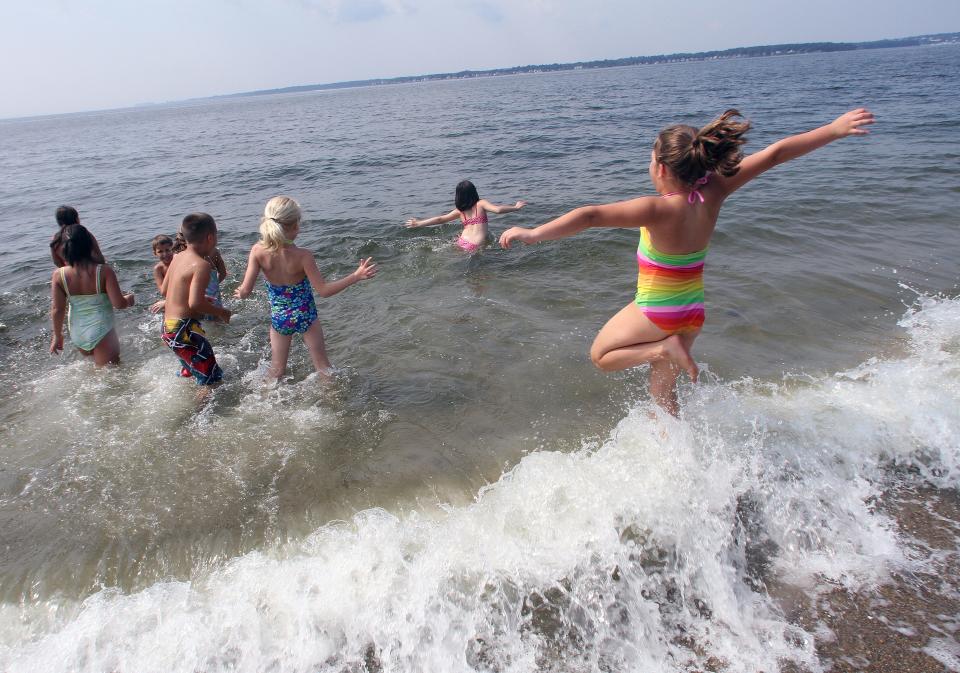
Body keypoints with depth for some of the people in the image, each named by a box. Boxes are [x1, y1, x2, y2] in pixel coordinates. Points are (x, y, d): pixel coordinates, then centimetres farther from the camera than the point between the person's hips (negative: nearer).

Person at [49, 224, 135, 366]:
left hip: (77, 335, 4)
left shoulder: (59, 275, -10)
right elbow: (119, 303, -19)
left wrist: (57, 336, 7)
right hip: (102, 332, -4)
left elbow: (57, 310, -6)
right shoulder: (104, 271, -20)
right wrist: (128, 299, 4)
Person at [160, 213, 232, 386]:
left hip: (167, 326, 10)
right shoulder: (202, 265, -20)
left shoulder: (177, 257, 6)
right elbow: (195, 303, -28)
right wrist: (220, 311, -12)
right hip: (183, 330, -10)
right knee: (212, 380, -3)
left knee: (190, 371, 32)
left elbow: (164, 290, 16)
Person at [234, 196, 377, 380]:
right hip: (305, 316, -2)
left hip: (278, 318, 3)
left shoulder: (258, 251, -18)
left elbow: (245, 290, -18)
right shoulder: (303, 256, -26)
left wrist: (240, 293, 7)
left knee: (276, 370, 21)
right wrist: (356, 276, -22)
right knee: (323, 366, 17)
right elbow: (323, 290, -21)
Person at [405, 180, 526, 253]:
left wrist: (418, 223, 22)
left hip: (462, 243, 5)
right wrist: (516, 207, -1)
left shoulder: (460, 210, 10)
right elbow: (498, 209, -12)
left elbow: (440, 219, 12)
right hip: (476, 246, -5)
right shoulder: (481, 203, 1)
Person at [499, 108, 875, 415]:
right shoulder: (711, 195, -11)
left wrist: (534, 233, -41)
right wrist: (834, 129, 4)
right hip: (693, 312, 7)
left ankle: (665, 348, -5)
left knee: (600, 356, 16)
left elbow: (592, 215, -39)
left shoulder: (659, 210, -29)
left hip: (655, 311, -7)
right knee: (663, 388, 22)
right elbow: (775, 154, -5)